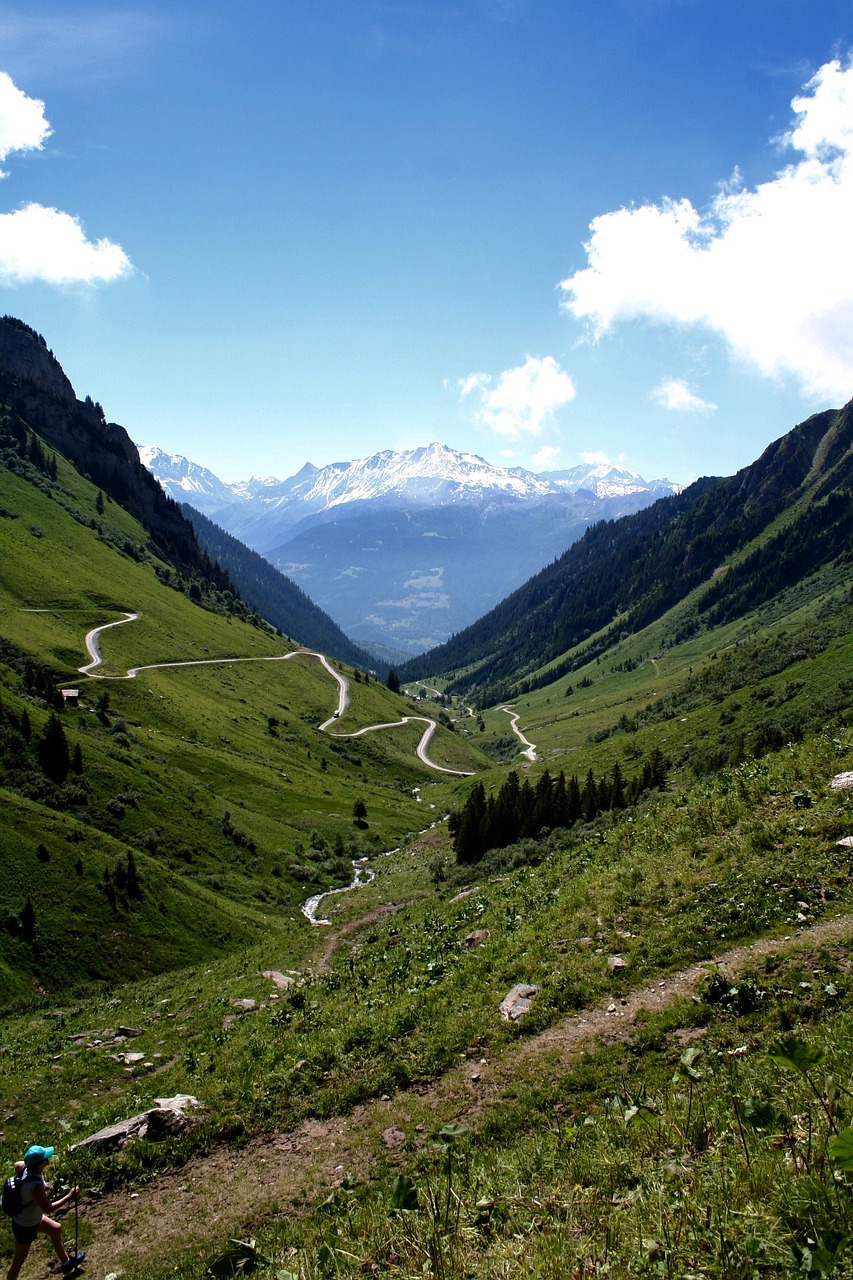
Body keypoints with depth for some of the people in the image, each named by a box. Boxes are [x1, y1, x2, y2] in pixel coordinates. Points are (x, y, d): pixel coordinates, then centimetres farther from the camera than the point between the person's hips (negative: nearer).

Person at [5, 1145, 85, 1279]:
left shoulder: (25, 1167, -19)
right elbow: (47, 1208, -32)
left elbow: (17, 1165, 6)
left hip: (33, 1217, 9)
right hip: (25, 1227, -9)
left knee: (56, 1229, 26)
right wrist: (69, 1197, -24)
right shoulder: (35, 1186, -42)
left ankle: (66, 1264, 48)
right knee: (18, 1262, 12)